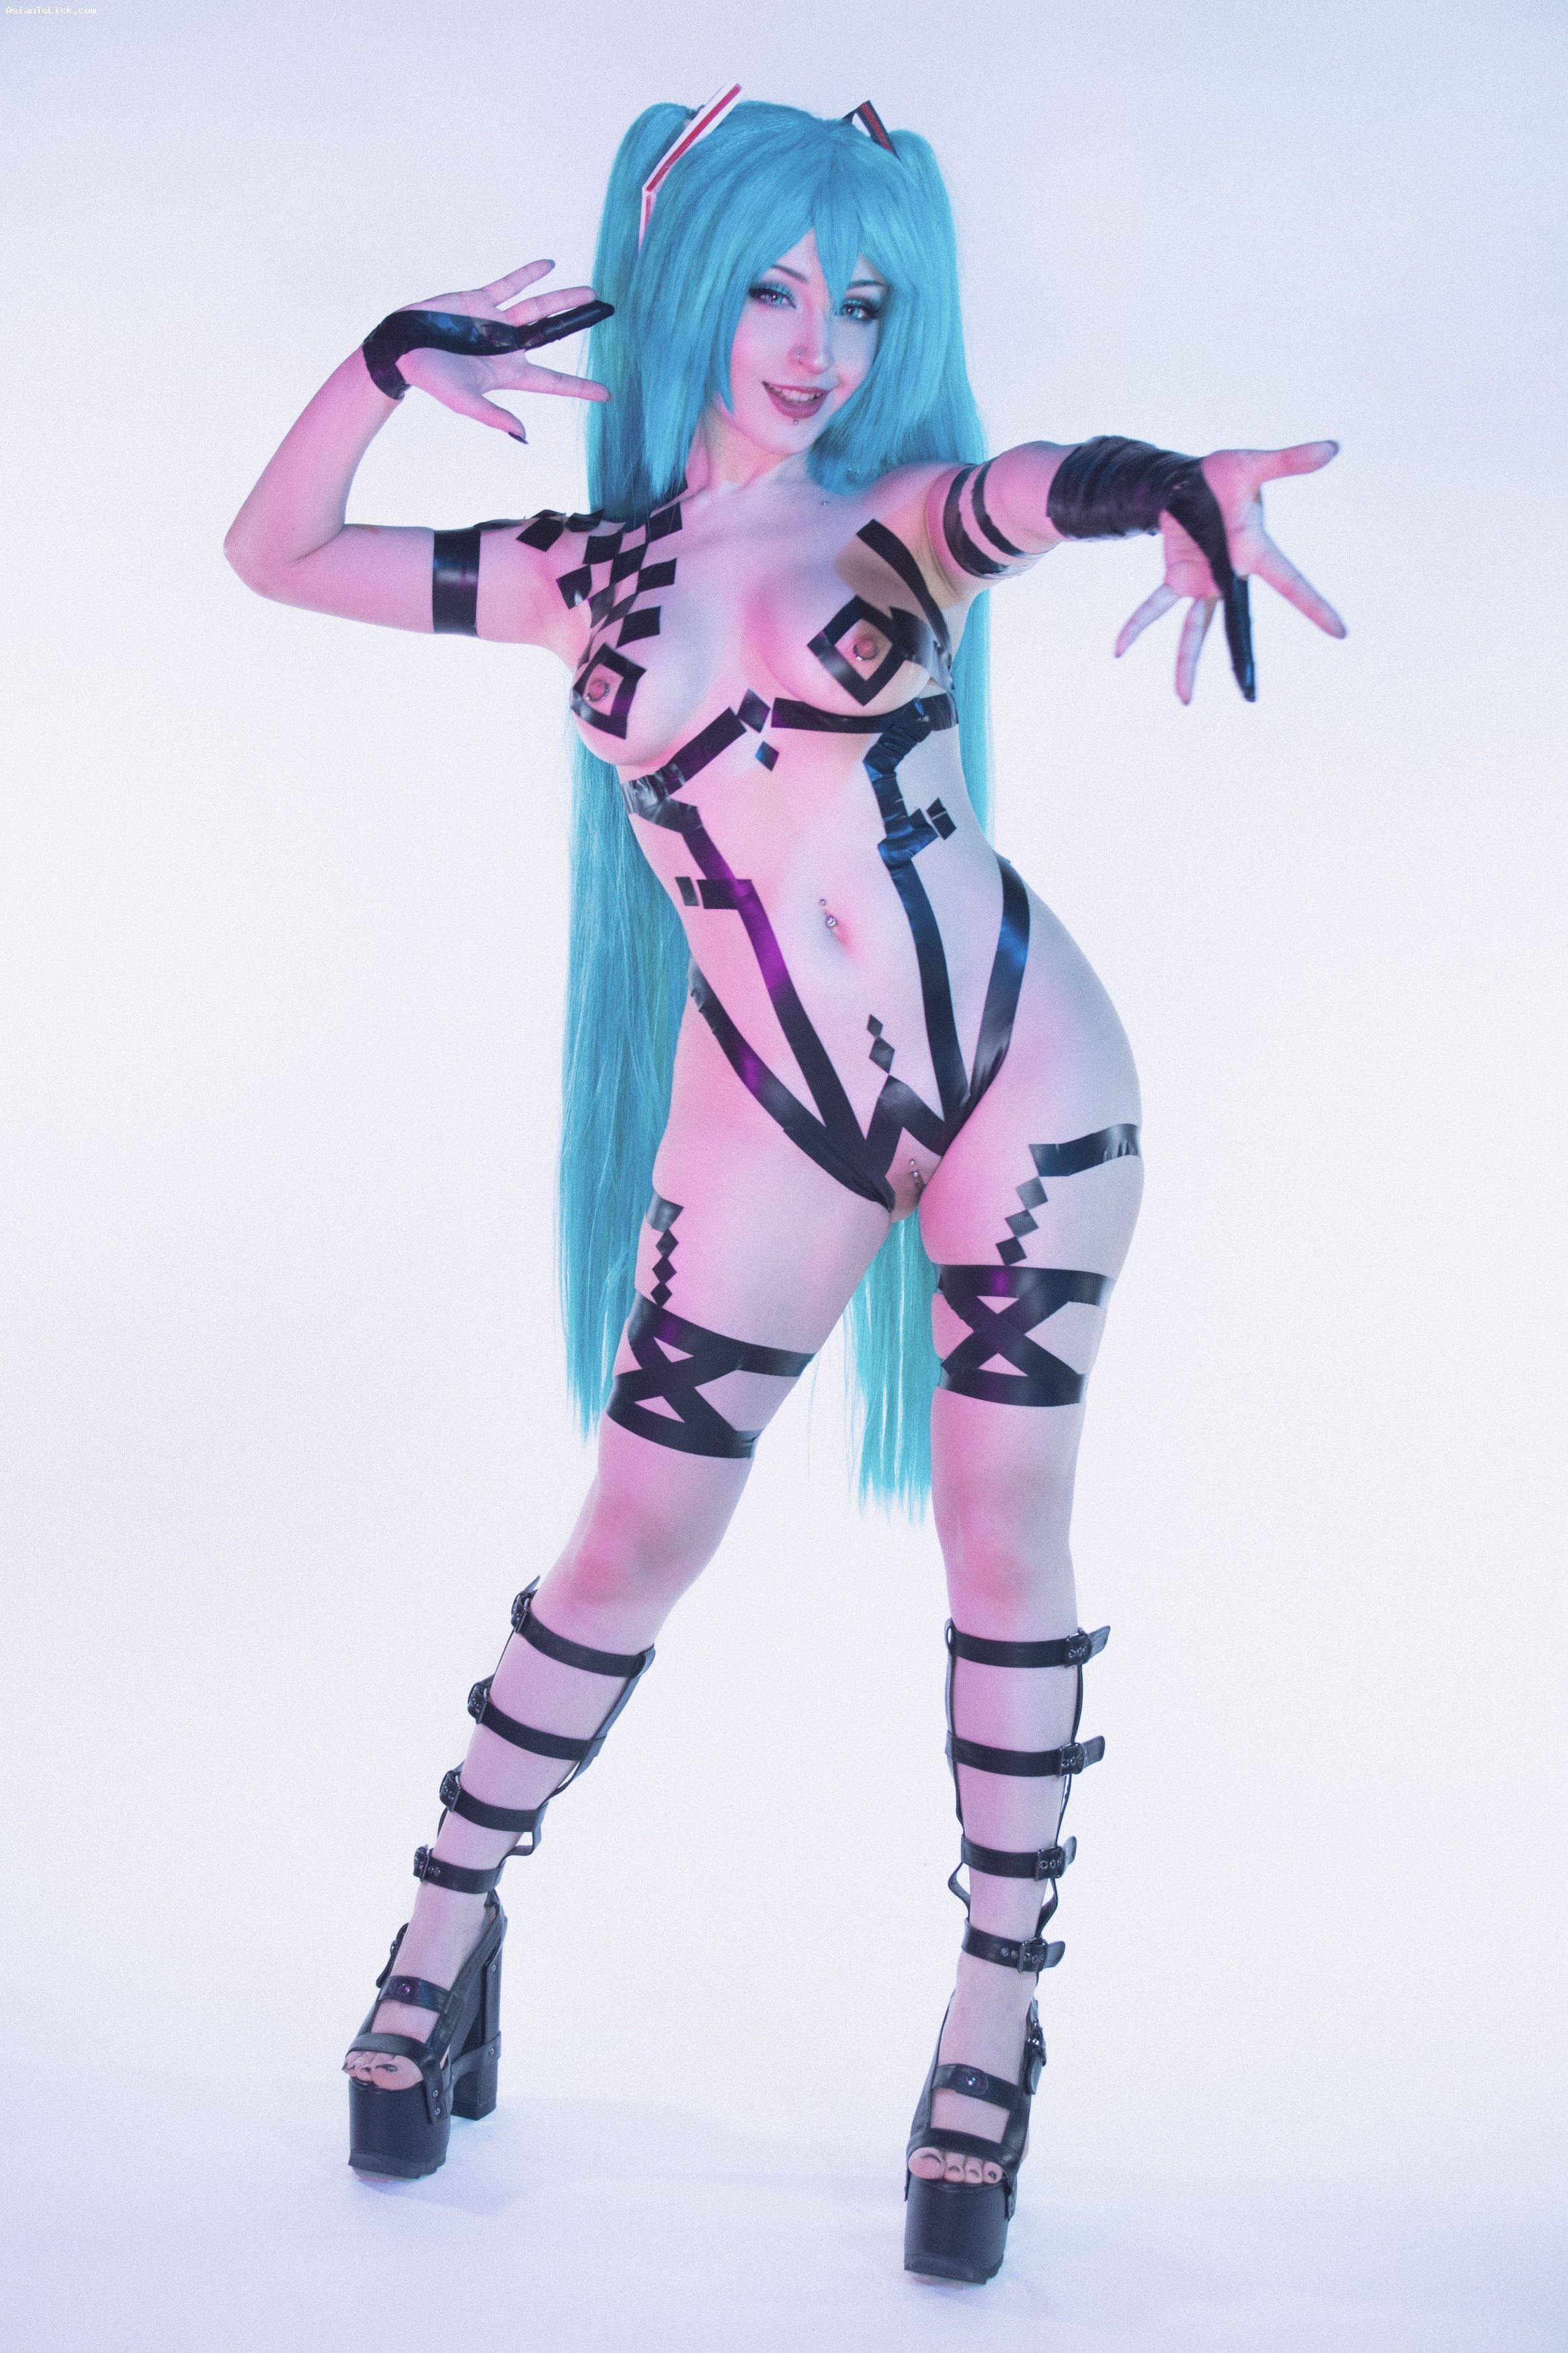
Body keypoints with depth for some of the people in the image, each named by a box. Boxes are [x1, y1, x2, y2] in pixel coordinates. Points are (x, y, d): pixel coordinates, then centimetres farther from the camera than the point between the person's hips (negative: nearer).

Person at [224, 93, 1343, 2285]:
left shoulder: (907, 517, 0)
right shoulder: (600, 577, 6)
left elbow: (1056, 477, -24)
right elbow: (280, 557, 10)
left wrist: (1174, 489, -48)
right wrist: (397, 362, -5)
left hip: (1024, 1070, -1)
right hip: (772, 1134, 1)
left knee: (1004, 1535, 2)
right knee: (629, 1553, 6)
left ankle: (996, 2018, 17)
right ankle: (448, 1925, 28)